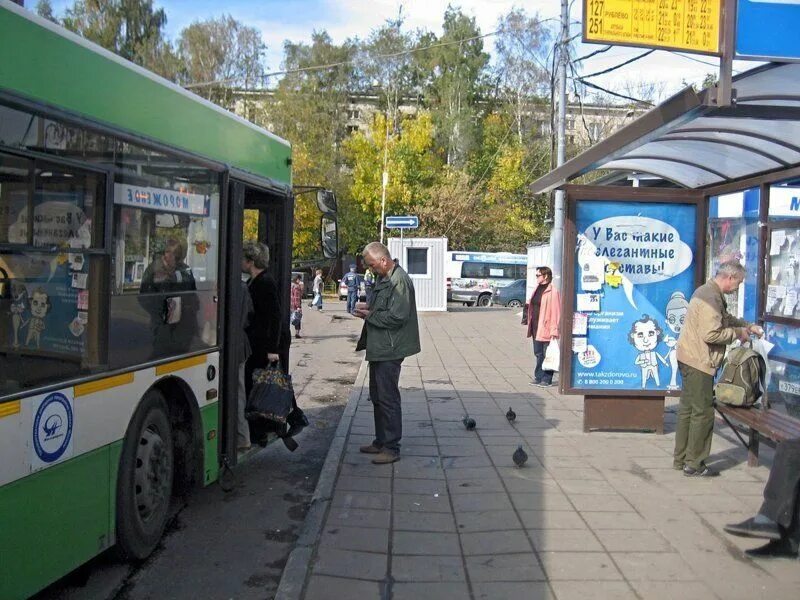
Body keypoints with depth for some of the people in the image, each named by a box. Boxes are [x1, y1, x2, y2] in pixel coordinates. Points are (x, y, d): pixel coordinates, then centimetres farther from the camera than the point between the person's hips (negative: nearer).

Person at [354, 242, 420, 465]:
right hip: (378, 348, 10)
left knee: (388, 398, -5)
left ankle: (391, 448, 4)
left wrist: (369, 315, -14)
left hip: (390, 350, -10)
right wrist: (367, 309, 5)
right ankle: (381, 441, 28)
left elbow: (397, 317, -23)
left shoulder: (399, 281, -17)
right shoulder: (383, 279, 14)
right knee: (377, 397, 17)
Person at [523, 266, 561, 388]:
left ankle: (547, 380, 9)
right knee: (538, 354, 14)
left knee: (547, 355, 1)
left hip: (546, 329, -8)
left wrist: (554, 330, -18)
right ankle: (538, 377, 23)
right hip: (536, 328, 8)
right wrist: (529, 321, 15)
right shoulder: (537, 289, 14)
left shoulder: (553, 292, -12)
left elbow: (556, 312, -15)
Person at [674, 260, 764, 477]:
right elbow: (711, 334, -25)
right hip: (699, 362, -11)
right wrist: (737, 333, -11)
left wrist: (748, 326, 17)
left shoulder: (708, 292, 14)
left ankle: (681, 459, 23)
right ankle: (694, 464, 6)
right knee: (703, 412, -2)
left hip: (689, 359, 11)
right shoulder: (711, 298, -19)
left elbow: (725, 318, 29)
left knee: (688, 409, 15)